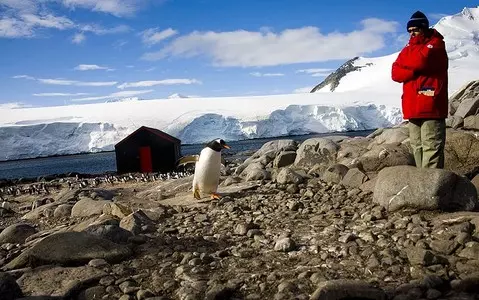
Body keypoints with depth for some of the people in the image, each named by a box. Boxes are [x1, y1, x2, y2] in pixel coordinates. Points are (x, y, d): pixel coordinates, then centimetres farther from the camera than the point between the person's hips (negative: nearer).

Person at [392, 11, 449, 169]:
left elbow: (420, 60, -20)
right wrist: (415, 71, -10)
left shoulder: (436, 44, 2)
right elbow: (395, 73, 7)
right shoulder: (409, 49, 20)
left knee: (431, 147, -10)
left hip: (430, 107, -7)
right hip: (413, 108, 7)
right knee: (417, 147, 9)